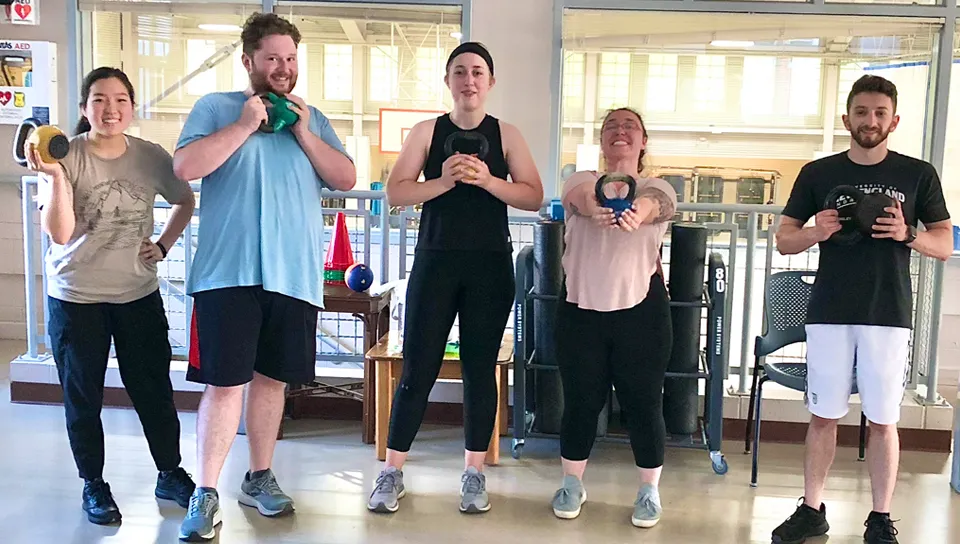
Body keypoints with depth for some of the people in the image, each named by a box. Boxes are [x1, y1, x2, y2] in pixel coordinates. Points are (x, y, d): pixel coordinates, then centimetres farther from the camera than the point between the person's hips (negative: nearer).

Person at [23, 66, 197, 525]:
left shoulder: (151, 157, -4)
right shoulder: (66, 157, -11)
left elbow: (185, 202, 15)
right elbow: (60, 234, -19)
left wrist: (164, 245, 4)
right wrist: (55, 175, -29)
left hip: (139, 294, 2)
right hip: (75, 297, -2)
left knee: (154, 388, 9)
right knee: (82, 395, 10)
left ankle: (170, 474, 27)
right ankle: (93, 485, 27)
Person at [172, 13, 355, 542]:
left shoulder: (312, 117, 15)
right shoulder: (216, 107, 5)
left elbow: (347, 179, 6)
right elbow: (185, 167, -9)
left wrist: (303, 135, -4)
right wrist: (244, 126, -11)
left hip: (295, 274, 4)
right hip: (229, 272, -3)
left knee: (271, 378, 12)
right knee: (225, 383, -5)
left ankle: (260, 477, 26)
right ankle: (205, 494, 5)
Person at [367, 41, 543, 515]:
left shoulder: (506, 135, 7)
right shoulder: (427, 132, 6)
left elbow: (533, 197, 0)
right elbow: (395, 193, -2)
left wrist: (487, 180, -15)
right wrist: (444, 181, -17)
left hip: (490, 264, 1)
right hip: (436, 260, 0)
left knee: (480, 368, 5)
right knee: (418, 366, 0)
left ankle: (474, 473, 16)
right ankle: (392, 472, 10)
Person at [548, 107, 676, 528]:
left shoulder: (656, 188, 4)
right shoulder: (581, 181, 6)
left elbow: (651, 205, -23)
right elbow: (583, 198, -21)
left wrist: (635, 213, -49)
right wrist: (597, 208, -46)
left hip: (640, 309, -1)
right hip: (581, 307, 1)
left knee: (643, 403, 5)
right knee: (580, 400, 9)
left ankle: (649, 491, 23)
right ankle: (572, 485, 27)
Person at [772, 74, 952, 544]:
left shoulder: (918, 174, 4)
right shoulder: (817, 174, 5)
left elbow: (945, 245, 6)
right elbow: (784, 241, 7)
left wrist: (908, 235, -15)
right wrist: (817, 231, -15)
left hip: (889, 316, 0)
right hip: (829, 315, 1)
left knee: (883, 420, 5)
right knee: (823, 416, 6)